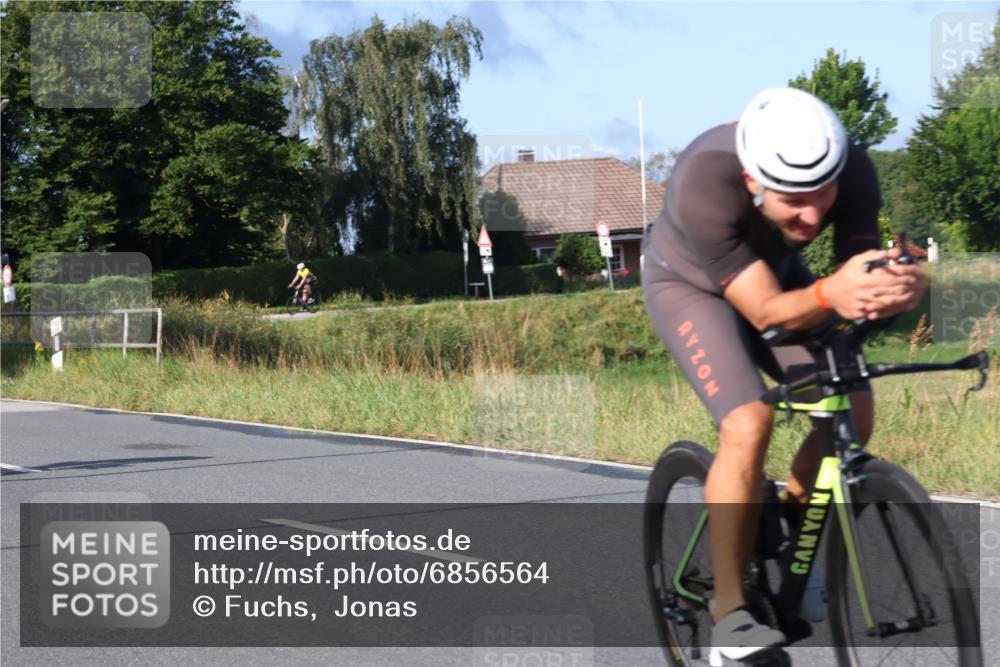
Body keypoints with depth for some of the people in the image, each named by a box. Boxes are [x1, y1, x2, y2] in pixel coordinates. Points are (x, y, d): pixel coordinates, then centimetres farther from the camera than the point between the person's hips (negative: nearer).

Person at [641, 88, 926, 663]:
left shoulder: (853, 171, -30)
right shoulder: (704, 186, -41)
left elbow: (864, 270, -28)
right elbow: (765, 311, -39)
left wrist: (898, 289, -52)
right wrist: (830, 293, -59)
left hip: (778, 269, 5)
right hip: (690, 283, -4)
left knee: (854, 411, -12)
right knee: (748, 426, -26)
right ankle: (730, 610, -12)